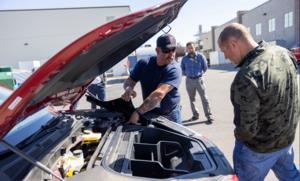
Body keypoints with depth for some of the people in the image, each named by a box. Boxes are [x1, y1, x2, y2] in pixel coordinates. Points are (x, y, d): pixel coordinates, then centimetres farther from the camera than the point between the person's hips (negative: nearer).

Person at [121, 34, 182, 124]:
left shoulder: (174, 70, -23)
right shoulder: (144, 63, -8)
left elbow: (159, 94, -35)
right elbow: (129, 81, -1)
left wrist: (138, 112, -43)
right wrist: (128, 89, -26)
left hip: (170, 116, -3)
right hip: (149, 114, 3)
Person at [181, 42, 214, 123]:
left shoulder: (200, 56, -2)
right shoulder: (184, 58, 3)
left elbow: (205, 67, 7)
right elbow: (182, 69, 15)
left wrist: (200, 73, 5)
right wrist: (187, 74, 5)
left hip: (199, 79, -2)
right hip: (189, 80, 2)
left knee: (204, 98, -2)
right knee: (192, 99, 10)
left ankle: (209, 115, 4)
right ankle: (195, 114, 22)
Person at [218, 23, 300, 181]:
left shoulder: (246, 79, -35)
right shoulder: (283, 53, -8)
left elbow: (246, 129, -29)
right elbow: (287, 93, 7)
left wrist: (237, 134, -6)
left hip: (259, 147, -7)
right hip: (286, 137, 7)